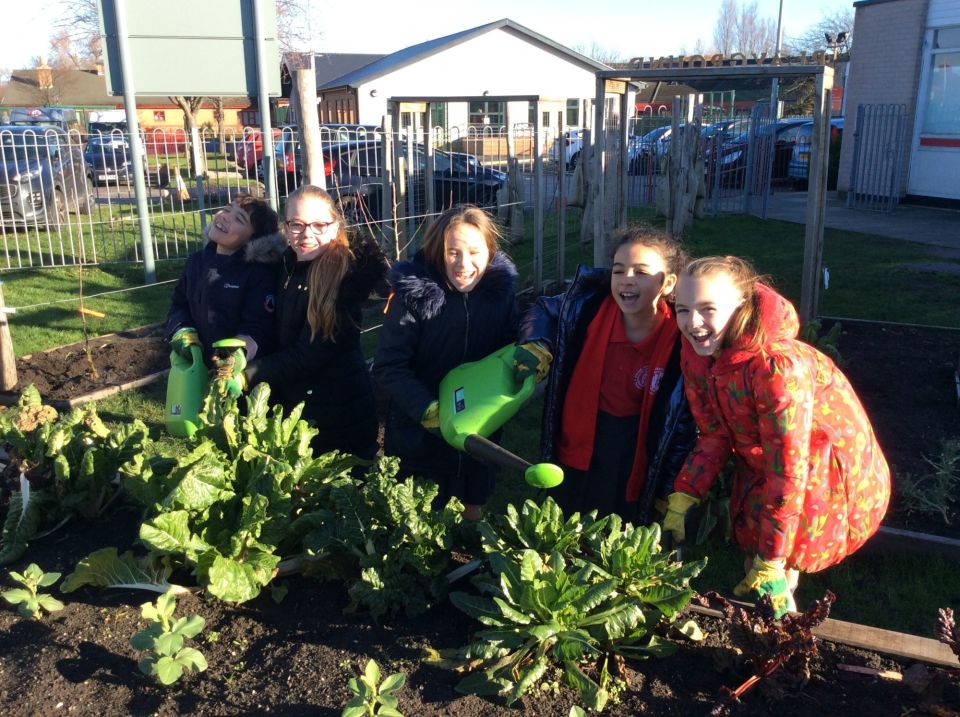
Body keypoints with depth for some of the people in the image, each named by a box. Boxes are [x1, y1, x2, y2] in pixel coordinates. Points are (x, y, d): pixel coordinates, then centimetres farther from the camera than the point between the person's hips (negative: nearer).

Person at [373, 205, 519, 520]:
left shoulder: (501, 291, -8)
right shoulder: (415, 294, -20)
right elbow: (388, 367, -19)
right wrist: (429, 411, -29)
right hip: (418, 432, -3)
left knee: (473, 505, 24)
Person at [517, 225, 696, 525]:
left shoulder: (681, 342, -21)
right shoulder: (586, 306, -17)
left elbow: (684, 423, -11)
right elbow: (544, 310, 6)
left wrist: (667, 488, -6)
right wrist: (535, 343, -15)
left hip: (635, 455, -2)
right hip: (577, 443, 2)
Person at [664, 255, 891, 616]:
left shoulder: (778, 366, -37)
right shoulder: (696, 356, -12)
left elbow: (788, 470, -33)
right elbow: (714, 436, -2)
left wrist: (771, 563, -28)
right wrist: (681, 501, -9)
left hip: (832, 474, -6)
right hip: (761, 466, 7)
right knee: (753, 561, 12)